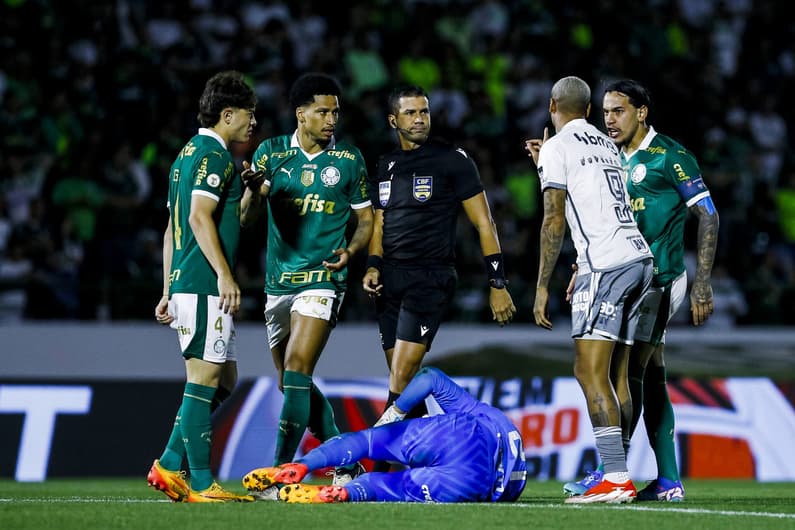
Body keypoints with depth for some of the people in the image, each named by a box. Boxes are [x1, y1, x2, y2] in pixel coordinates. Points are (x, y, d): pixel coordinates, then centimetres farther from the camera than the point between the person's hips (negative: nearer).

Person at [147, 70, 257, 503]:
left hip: (185, 284, 10)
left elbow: (173, 228, 22)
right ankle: (200, 483, -7)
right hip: (204, 285, -10)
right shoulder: (213, 155, -9)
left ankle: (170, 465, 9)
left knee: (224, 378, 13)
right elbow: (200, 216, -20)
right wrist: (224, 275, -23)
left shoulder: (188, 154, 21)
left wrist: (169, 292, 23)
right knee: (205, 379, -8)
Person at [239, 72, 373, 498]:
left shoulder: (348, 159, 1)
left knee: (296, 373, -17)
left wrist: (351, 249, -12)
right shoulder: (271, 152, 4)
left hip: (322, 278, -4)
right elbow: (246, 217, -1)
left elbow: (365, 218, 9)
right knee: (292, 383, 9)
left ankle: (280, 472, -18)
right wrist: (254, 189, -24)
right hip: (278, 282, 4)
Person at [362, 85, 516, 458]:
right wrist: (373, 267, 2)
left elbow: (483, 224, -2)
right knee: (406, 385, 6)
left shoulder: (452, 160, -2)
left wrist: (497, 284, -6)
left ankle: (378, 468, -16)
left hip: (431, 277, -6)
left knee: (400, 381, -15)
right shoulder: (385, 166, 14)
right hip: (390, 280, 6)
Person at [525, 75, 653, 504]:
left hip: (605, 264, -8)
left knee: (590, 372, -11)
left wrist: (542, 286, -4)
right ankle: (619, 476, 8)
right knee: (614, 375, 10)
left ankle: (616, 480, -20)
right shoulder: (607, 145, 22)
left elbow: (555, 221, -7)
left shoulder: (557, 148, -2)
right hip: (639, 257, 8)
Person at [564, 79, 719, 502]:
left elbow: (707, 216, -11)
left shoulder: (669, 157, -10)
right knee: (650, 376, 7)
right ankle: (668, 481, 8)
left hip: (659, 278, -8)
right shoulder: (616, 159, 15)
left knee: (629, 371, -10)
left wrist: (702, 283, -16)